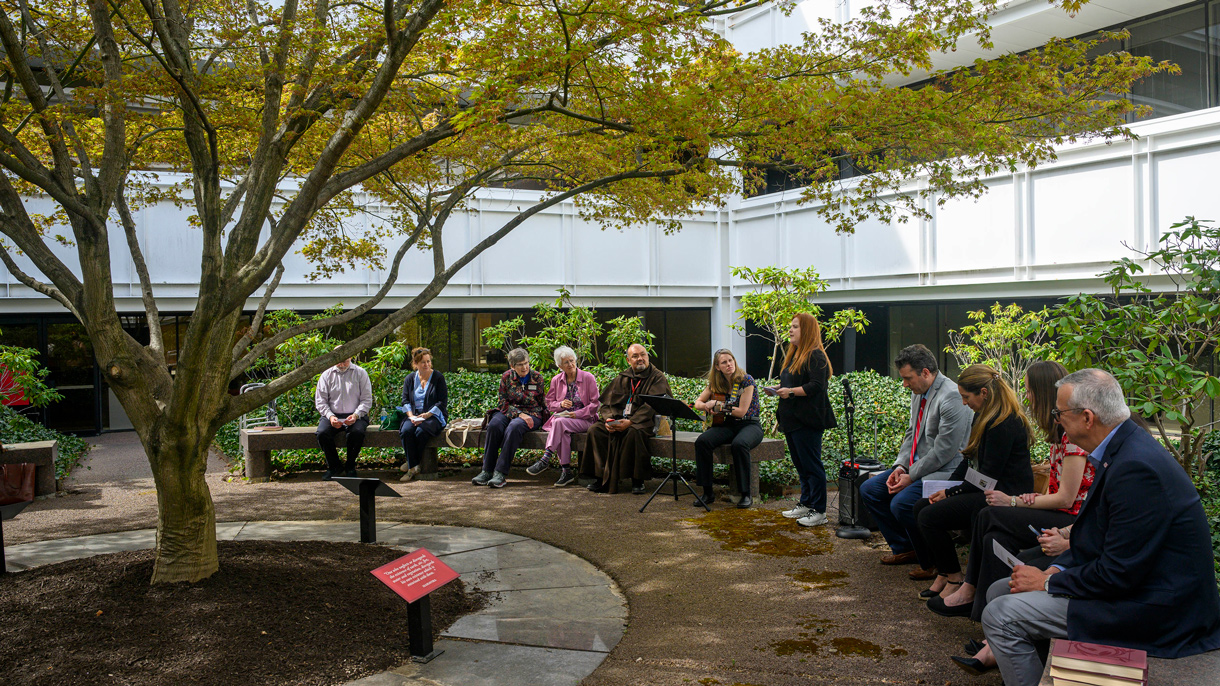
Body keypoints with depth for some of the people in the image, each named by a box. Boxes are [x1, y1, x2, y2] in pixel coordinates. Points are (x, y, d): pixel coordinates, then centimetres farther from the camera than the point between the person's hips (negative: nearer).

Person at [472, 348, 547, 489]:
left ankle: (501, 473, -39)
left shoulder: (537, 377, 3)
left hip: (531, 414, -2)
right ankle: (487, 471, -28)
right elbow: (504, 402, -1)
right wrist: (519, 414, -16)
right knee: (494, 425, -32)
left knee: (514, 427, -37)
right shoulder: (507, 377, 5)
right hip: (509, 412, 2)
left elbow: (542, 403, 11)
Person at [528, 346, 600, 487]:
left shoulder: (588, 378, 0)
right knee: (562, 432, -34)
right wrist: (560, 404, -9)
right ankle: (566, 471, -29)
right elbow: (549, 403, 14)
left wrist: (577, 414, -13)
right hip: (562, 417, 3)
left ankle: (545, 459, -37)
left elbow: (595, 403, -3)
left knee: (559, 422, -34)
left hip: (584, 420, -3)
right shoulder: (556, 380, 11)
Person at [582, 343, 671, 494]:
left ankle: (637, 480, -24)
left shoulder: (657, 378, 1)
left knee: (634, 432, -38)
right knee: (595, 429, -18)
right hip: (617, 419, 5)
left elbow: (651, 406, -13)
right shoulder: (622, 379, 16)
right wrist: (608, 419, -11)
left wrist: (630, 422, -24)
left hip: (643, 421, -5)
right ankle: (601, 477, -14)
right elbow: (607, 402, 12)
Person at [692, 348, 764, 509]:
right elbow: (698, 403, 14)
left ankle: (746, 494, -25)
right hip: (727, 425, 5)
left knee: (739, 444, -39)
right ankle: (707, 492, -15)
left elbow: (741, 411, -15)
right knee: (702, 441, -24)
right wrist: (707, 406, -9)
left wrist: (717, 405, -13)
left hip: (749, 425, -5)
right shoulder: (716, 384, 7)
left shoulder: (746, 380, -9)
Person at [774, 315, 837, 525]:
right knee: (800, 465, 15)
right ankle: (805, 504, 24)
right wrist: (778, 389, 7)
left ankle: (818, 511, 0)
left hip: (807, 421, -10)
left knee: (811, 465, -5)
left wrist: (791, 391, -23)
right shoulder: (793, 355, 18)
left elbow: (816, 386, -20)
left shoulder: (815, 356, -11)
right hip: (791, 419, 10)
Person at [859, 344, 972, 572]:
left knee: (902, 503, -29)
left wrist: (911, 477, -17)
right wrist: (900, 466, 2)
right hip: (916, 466, 10)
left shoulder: (951, 397, -21)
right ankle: (905, 549, 15)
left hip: (945, 472, -10)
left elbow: (944, 450, -23)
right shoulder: (918, 392, 9)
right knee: (869, 490, 5)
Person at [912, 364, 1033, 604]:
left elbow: (988, 477, -20)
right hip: (986, 491, 11)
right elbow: (971, 461, 18)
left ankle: (955, 580, -4)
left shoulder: (1004, 423, -20)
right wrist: (946, 486, 7)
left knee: (930, 516, -19)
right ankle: (942, 574, 5)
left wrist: (950, 493, -12)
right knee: (920, 506, 2)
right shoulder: (984, 416, 12)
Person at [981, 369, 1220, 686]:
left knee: (1001, 615, -16)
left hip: (1151, 609, -10)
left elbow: (1119, 573, -25)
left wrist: (1047, 582, -13)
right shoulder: (1122, 450, 6)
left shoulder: (1135, 468, -27)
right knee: (999, 591, 9)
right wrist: (1056, 569, 0)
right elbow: (1101, 540, 13)